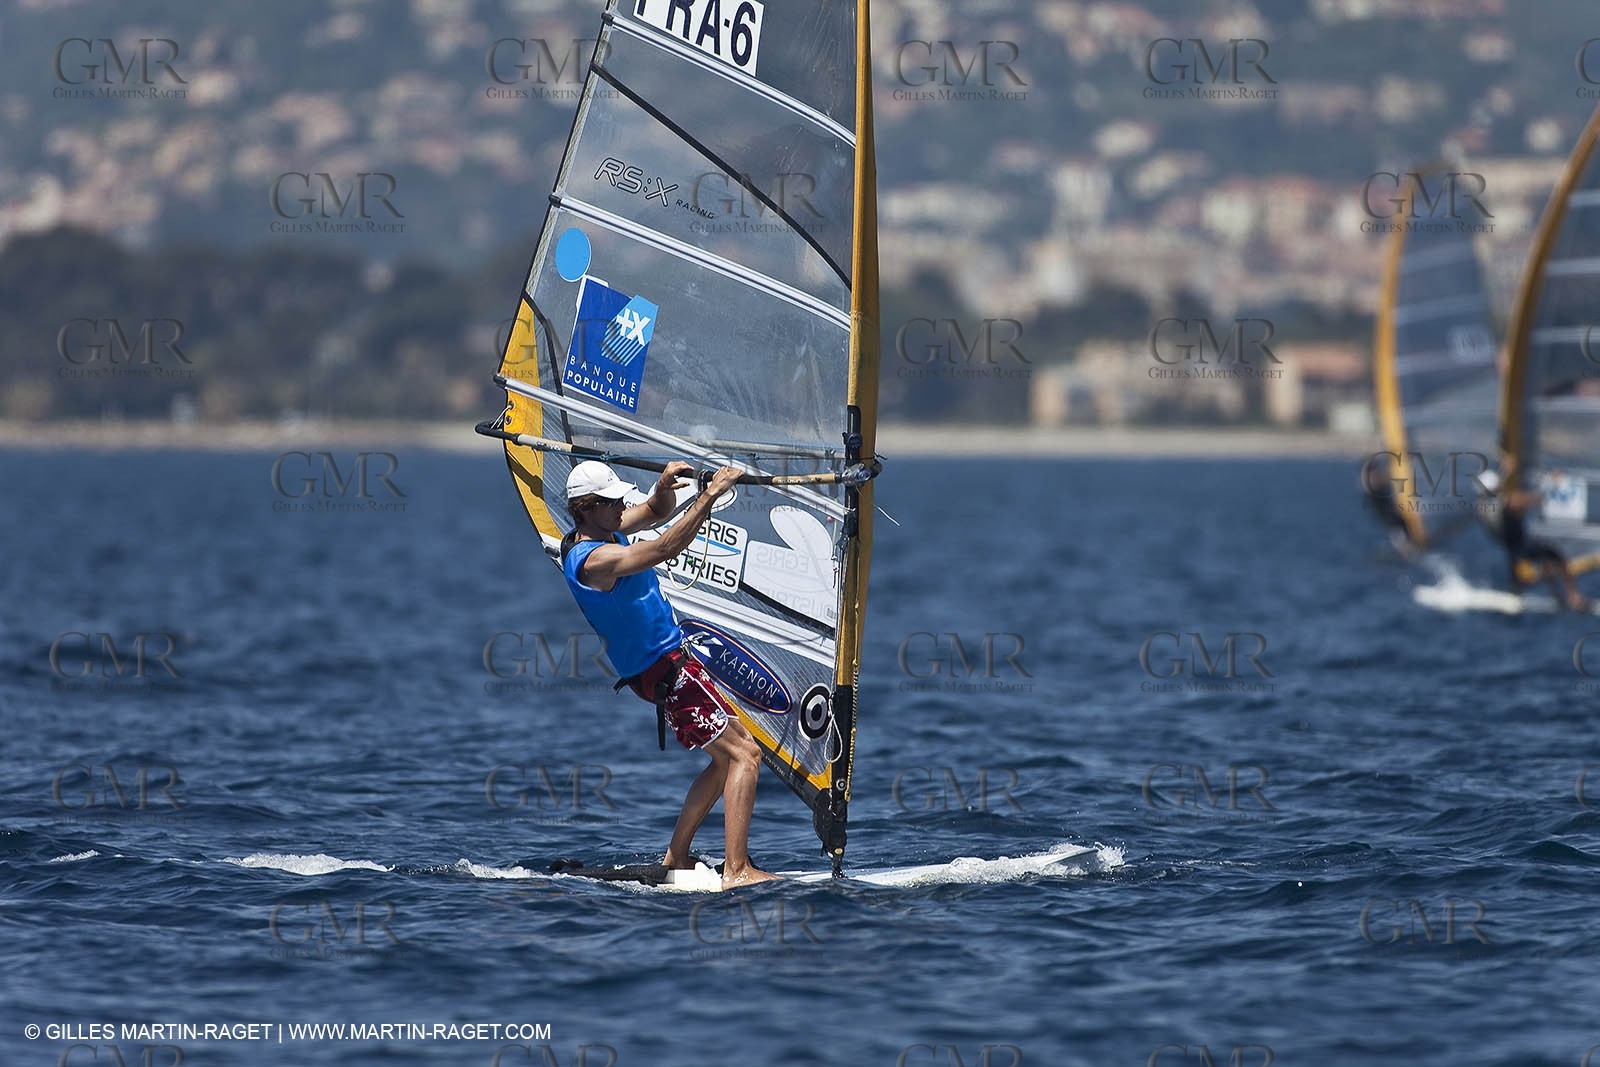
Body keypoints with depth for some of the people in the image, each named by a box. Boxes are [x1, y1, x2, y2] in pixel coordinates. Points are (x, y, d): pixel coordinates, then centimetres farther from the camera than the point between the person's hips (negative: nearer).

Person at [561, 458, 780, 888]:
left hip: (672, 664, 11)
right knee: (745, 755, -13)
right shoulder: (592, 560, -22)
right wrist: (709, 495, -36)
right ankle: (737, 871, -20)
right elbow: (663, 550, -35)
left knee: (729, 754, 18)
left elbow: (656, 513, 20)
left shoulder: (602, 529, 8)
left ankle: (675, 860, 19)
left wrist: (665, 489, -4)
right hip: (664, 672, -11)